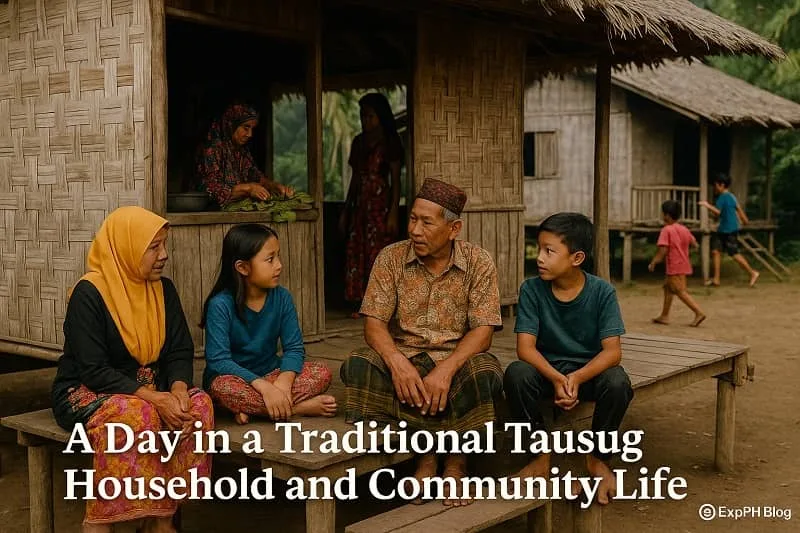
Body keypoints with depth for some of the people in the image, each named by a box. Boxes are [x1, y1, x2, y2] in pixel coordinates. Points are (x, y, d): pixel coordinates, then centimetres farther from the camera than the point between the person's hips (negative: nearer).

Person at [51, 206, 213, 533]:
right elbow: (93, 371, -21)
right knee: (137, 415, -36)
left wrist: (178, 389, -20)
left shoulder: (163, 289, 3)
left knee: (199, 404, -23)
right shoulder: (89, 294, -15)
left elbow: (180, 351, 2)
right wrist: (154, 398, -30)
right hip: (86, 393, -5)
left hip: (148, 391, 6)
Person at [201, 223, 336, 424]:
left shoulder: (282, 298, -5)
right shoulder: (221, 304, -18)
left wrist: (284, 380, -29)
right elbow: (218, 360, -24)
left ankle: (253, 408, -23)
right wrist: (263, 386, -35)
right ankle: (301, 407, -25)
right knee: (223, 388, -38)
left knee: (322, 373, -16)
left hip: (270, 373, 4)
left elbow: (294, 347, -7)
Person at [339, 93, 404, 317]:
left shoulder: (390, 142, -3)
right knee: (356, 253, 2)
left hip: (381, 204, -6)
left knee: (378, 253, -6)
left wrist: (393, 212, -15)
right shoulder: (359, 142, 15)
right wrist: (345, 210, 16)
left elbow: (396, 180, -7)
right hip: (360, 204, 6)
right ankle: (361, 304, 9)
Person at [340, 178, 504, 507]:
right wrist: (398, 362, -26)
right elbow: (374, 323, -5)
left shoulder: (478, 262, -2)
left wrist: (446, 369, -26)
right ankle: (425, 454, -17)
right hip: (403, 355, 2)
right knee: (358, 366, -29)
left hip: (457, 357, -1)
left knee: (483, 373, -35)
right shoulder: (391, 258, 1)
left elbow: (483, 330, -9)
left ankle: (456, 461, -9)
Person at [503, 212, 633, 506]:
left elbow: (612, 351, -17)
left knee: (618, 382, -33)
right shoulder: (531, 290, -10)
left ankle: (597, 458, -5)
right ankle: (542, 456, -10)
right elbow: (525, 347, -16)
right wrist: (556, 378, -34)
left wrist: (577, 378, -35)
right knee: (516, 374, -31)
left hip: (590, 370, -1)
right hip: (547, 369, 1)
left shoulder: (602, 291, -12)